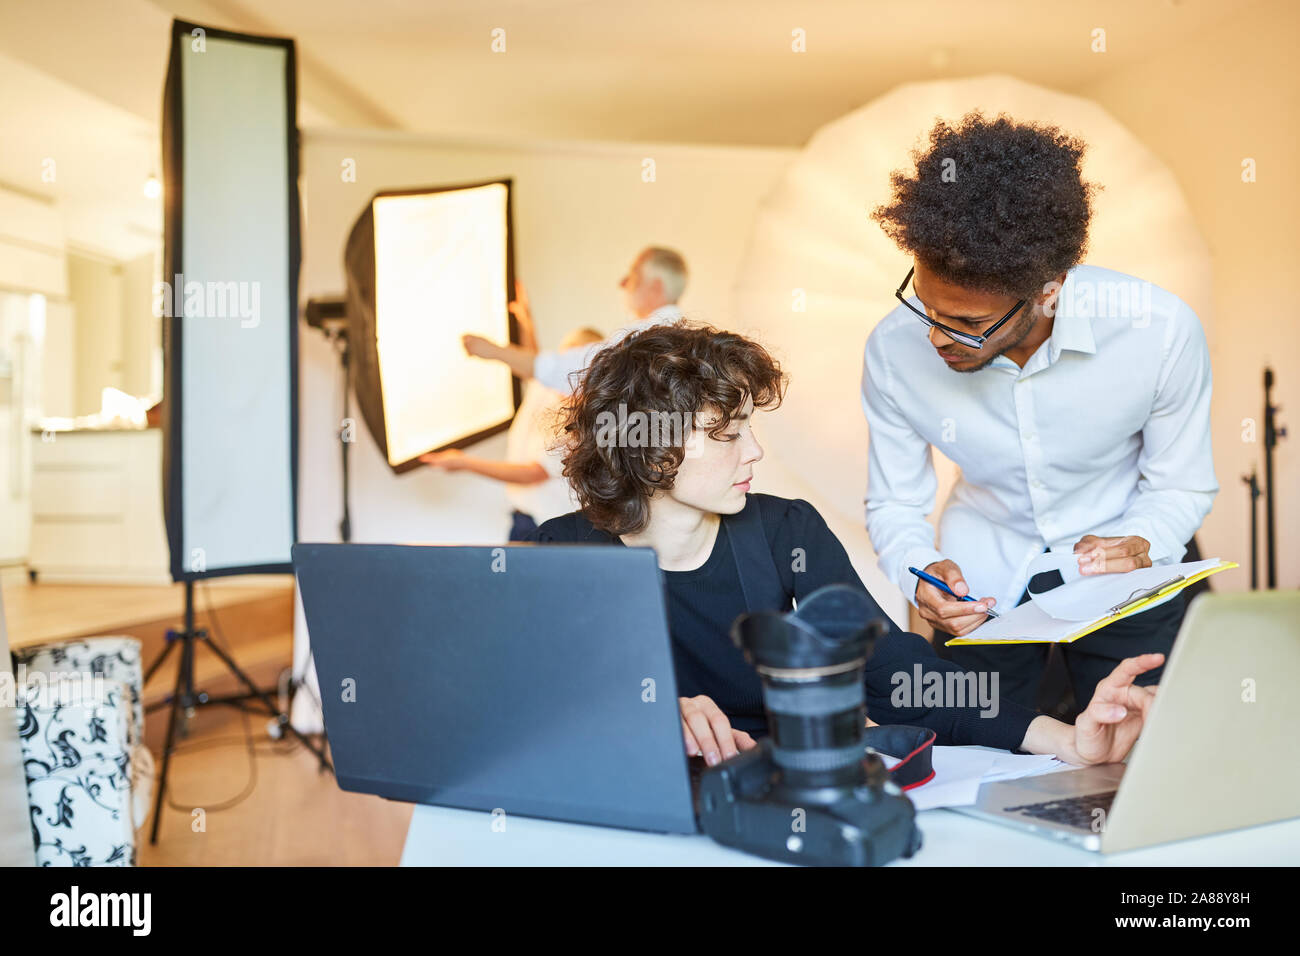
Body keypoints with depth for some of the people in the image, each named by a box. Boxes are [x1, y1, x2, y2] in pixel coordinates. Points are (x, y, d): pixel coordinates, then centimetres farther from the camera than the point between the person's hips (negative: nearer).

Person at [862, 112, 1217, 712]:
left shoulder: (1160, 331, -25)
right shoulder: (894, 351, -22)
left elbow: (1182, 487, -8)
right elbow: (893, 505, -8)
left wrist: (1141, 543, -29)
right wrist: (921, 573, -29)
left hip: (1123, 583, 0)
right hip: (981, 586, 1)